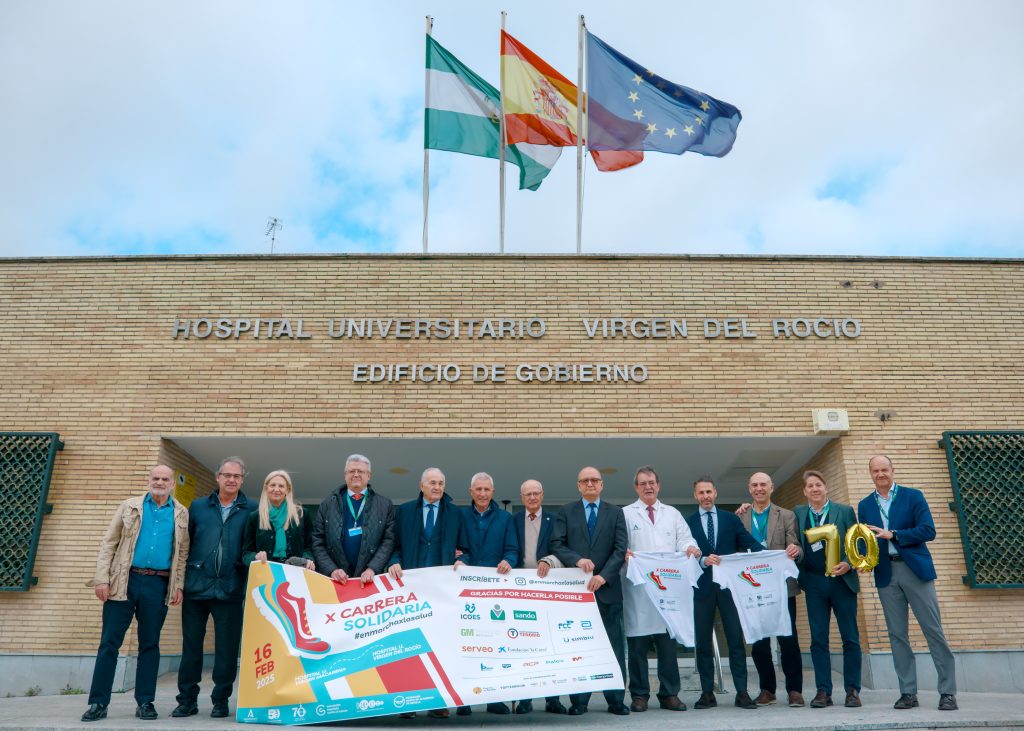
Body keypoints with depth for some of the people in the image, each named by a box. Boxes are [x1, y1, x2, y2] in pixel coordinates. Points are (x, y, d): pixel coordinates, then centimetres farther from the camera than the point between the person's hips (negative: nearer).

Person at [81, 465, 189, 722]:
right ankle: (98, 702, 8)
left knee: (150, 644, 6)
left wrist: (178, 585, 0)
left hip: (158, 585, 1)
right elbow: (108, 543, 4)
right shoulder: (130, 506, 7)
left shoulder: (181, 514, 9)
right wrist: (102, 578, -5)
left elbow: (183, 553, 8)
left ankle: (145, 702, 14)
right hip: (125, 581, 0)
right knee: (110, 641, 0)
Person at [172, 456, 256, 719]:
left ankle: (221, 700, 17)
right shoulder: (198, 506, 9)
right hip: (196, 587, 2)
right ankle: (187, 699, 20)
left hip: (230, 589, -2)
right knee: (191, 645, 8)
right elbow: (185, 542, 10)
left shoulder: (251, 510, 3)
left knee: (227, 648, 4)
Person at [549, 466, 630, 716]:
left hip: (607, 587, 0)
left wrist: (603, 576, -13)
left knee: (613, 645, 3)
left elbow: (620, 548, -1)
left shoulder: (615, 512, 8)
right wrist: (577, 559, -18)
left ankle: (616, 700, 11)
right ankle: (578, 700, 11)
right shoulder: (566, 512, 8)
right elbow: (556, 544, -1)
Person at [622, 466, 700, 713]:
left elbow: (684, 539, 9)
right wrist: (623, 552, -22)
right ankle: (639, 695, 8)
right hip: (637, 585, -2)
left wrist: (691, 548, -13)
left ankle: (669, 694, 13)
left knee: (669, 641, 4)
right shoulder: (626, 513, 9)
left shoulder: (673, 514, 19)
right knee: (638, 643, -1)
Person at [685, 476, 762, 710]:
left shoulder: (731, 519, 9)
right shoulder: (688, 522, 6)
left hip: (729, 584, 0)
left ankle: (742, 692, 6)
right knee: (703, 641, 5)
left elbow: (751, 544, 0)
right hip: (702, 586, 0)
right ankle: (707, 693, 13)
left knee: (736, 638, 1)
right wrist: (703, 560, -20)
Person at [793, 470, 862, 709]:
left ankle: (852, 690, 11)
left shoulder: (845, 511, 4)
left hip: (842, 580, -1)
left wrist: (848, 563, -13)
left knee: (850, 637, 2)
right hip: (814, 583, 1)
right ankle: (823, 691, 8)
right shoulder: (798, 513, 8)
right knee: (818, 639, 3)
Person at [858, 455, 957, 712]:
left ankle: (947, 692, 7)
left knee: (933, 631, -1)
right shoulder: (864, 505, 11)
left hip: (915, 569, -3)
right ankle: (908, 692, 10)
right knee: (897, 635, 4)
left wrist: (892, 534, -16)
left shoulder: (913, 496, 1)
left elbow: (928, 530, -9)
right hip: (886, 575, 3)